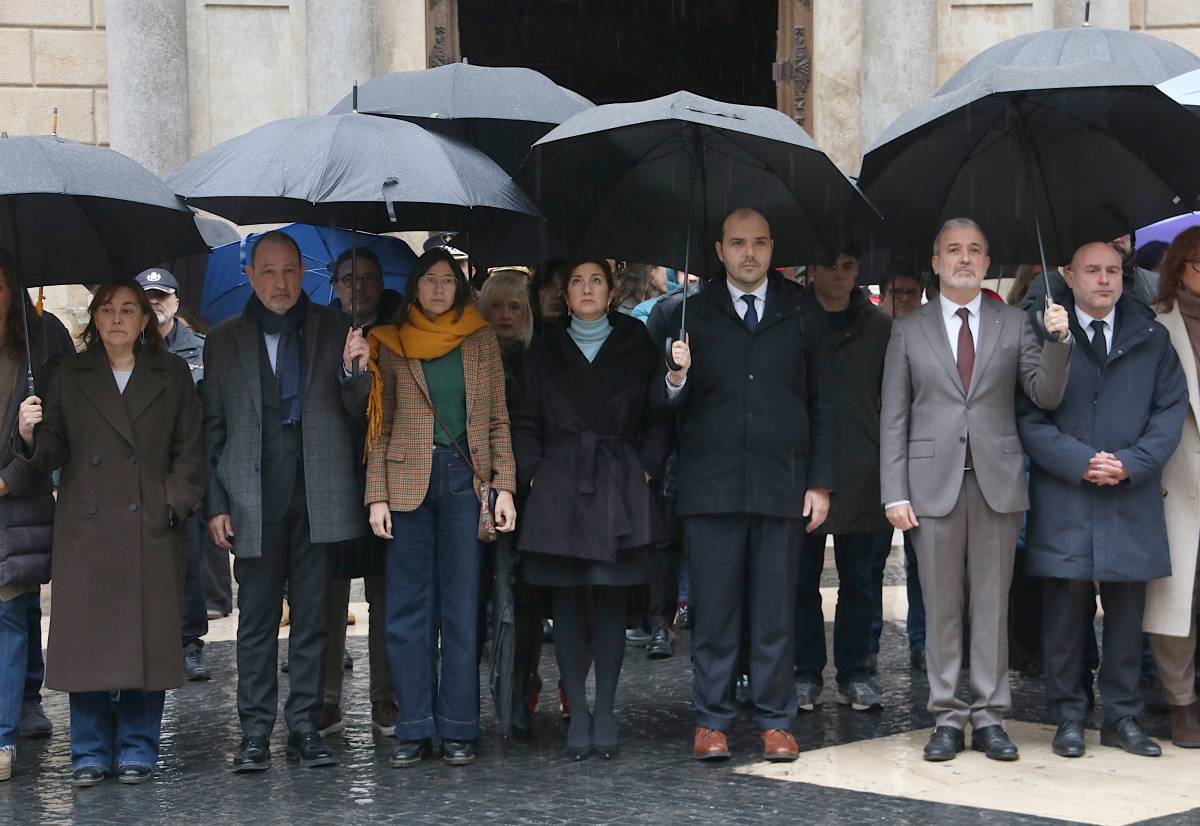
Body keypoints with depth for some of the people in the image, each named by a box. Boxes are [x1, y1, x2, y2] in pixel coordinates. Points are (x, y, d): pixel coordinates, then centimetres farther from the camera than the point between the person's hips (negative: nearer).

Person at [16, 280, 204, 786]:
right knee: (87, 638, 0)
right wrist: (30, 435, -15)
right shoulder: (71, 376, 10)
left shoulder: (172, 375, 9)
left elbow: (189, 451, 7)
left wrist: (174, 506, -5)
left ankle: (137, 749, 11)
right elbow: (52, 454, 6)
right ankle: (91, 752, 10)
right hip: (86, 530, 1)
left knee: (147, 639, 0)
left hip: (151, 529, 0)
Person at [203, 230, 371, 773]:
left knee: (312, 617, 4)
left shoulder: (333, 329, 8)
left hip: (319, 497, 0)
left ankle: (304, 728, 11)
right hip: (253, 499, 0)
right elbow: (213, 429, 9)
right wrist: (215, 504, 2)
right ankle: (255, 733, 7)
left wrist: (353, 373, -15)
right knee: (257, 620, 2)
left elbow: (356, 411, 6)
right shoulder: (224, 340, 8)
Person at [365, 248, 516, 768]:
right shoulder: (391, 343, 9)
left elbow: (498, 419, 8)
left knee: (461, 607, 0)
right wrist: (377, 495, 0)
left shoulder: (480, 340, 10)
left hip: (464, 479, 0)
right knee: (408, 607, 0)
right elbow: (380, 426, 8)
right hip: (408, 481, 0)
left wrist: (503, 486, -1)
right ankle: (414, 730, 6)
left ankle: (458, 730, 4)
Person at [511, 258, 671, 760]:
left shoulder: (636, 349, 9)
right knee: (566, 601, -1)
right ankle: (578, 712, 5)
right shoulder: (546, 354, 12)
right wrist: (533, 475, -1)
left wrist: (646, 470, -4)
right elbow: (524, 423, 11)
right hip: (559, 490, 1)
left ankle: (605, 711, 5)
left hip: (619, 492, -1)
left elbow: (659, 418, 7)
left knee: (611, 600, 0)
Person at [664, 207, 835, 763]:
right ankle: (711, 721, 10)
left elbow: (821, 404, 9)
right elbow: (673, 404, 4)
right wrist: (676, 380, -19)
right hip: (711, 485, 0)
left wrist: (820, 483, 4)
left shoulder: (801, 314, 8)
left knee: (776, 609, 4)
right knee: (714, 608, 1)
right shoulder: (694, 315, 7)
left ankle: (775, 722, 12)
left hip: (782, 485, 0)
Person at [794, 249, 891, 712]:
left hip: (861, 477, 1)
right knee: (803, 580, 3)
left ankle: (854, 675, 14)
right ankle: (806, 674, 12)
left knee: (858, 581, 6)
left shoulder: (880, 329, 8)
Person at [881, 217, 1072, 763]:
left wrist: (1058, 340, -16)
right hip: (933, 484, 0)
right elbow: (893, 416, 4)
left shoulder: (1014, 325, 9)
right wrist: (895, 493, -3)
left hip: (998, 483, 1)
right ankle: (947, 718, 9)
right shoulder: (908, 330, 7)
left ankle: (989, 716, 10)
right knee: (941, 606, 3)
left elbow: (1046, 397, 0)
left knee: (992, 604, 4)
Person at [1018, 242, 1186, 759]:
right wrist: (1080, 463, -13)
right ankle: (1068, 718, 11)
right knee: (1065, 608, 1)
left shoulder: (1151, 337, 9)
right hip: (1063, 498, -2)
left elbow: (1171, 408, 6)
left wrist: (1132, 463, -8)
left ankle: (1122, 717, 16)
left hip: (1133, 498, 2)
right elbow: (1028, 416, -3)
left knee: (1127, 610, 7)